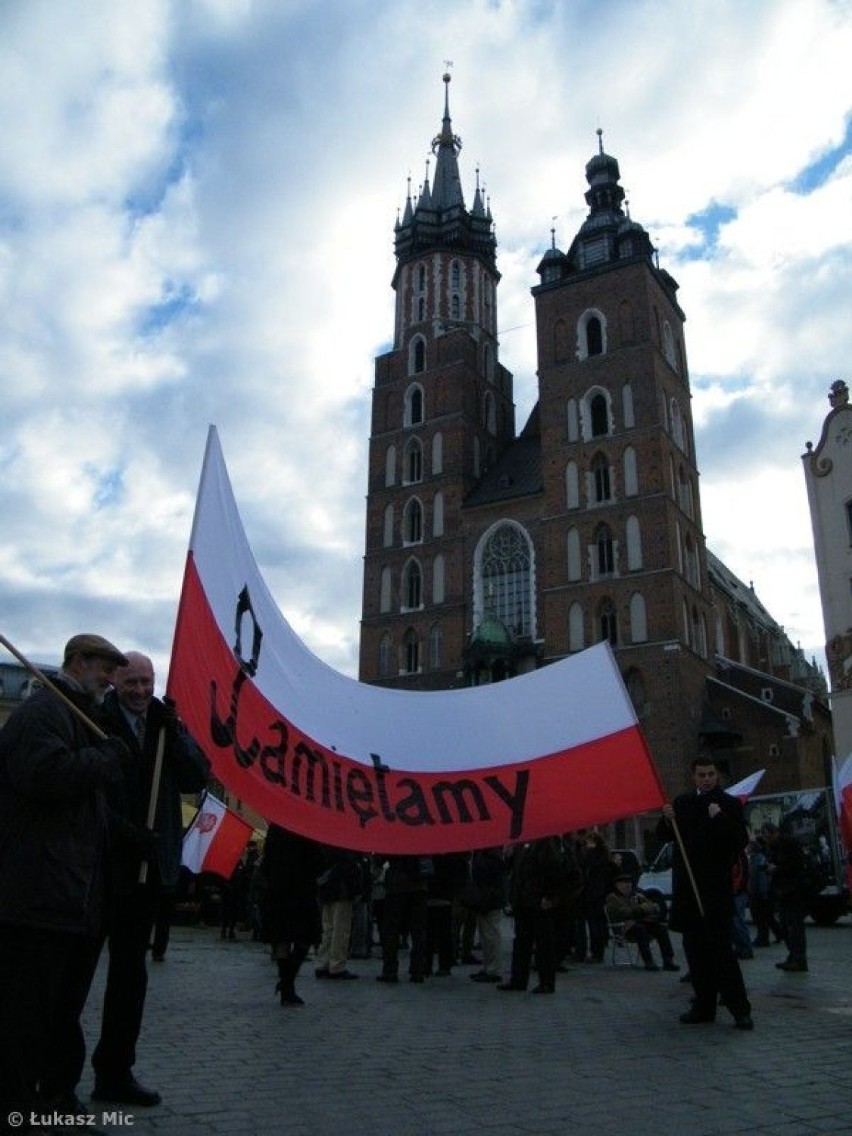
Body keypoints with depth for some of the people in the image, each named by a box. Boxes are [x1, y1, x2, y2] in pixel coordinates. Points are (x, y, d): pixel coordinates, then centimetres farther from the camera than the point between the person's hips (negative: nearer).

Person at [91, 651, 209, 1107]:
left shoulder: (168, 726, 9)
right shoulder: (96, 723, -8)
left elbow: (196, 779, 1)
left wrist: (173, 732, -10)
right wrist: (126, 833, -20)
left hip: (146, 867, 6)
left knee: (130, 970, 14)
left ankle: (115, 1071, 27)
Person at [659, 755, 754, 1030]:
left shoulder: (729, 804, -2)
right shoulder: (682, 802, 12)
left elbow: (741, 842, -11)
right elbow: (665, 836, 15)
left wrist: (719, 819, -22)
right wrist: (667, 820, -5)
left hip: (716, 886, -5)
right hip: (687, 886, 5)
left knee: (720, 947, -8)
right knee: (695, 948, 11)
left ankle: (740, 1009, 1)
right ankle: (704, 1006, 20)